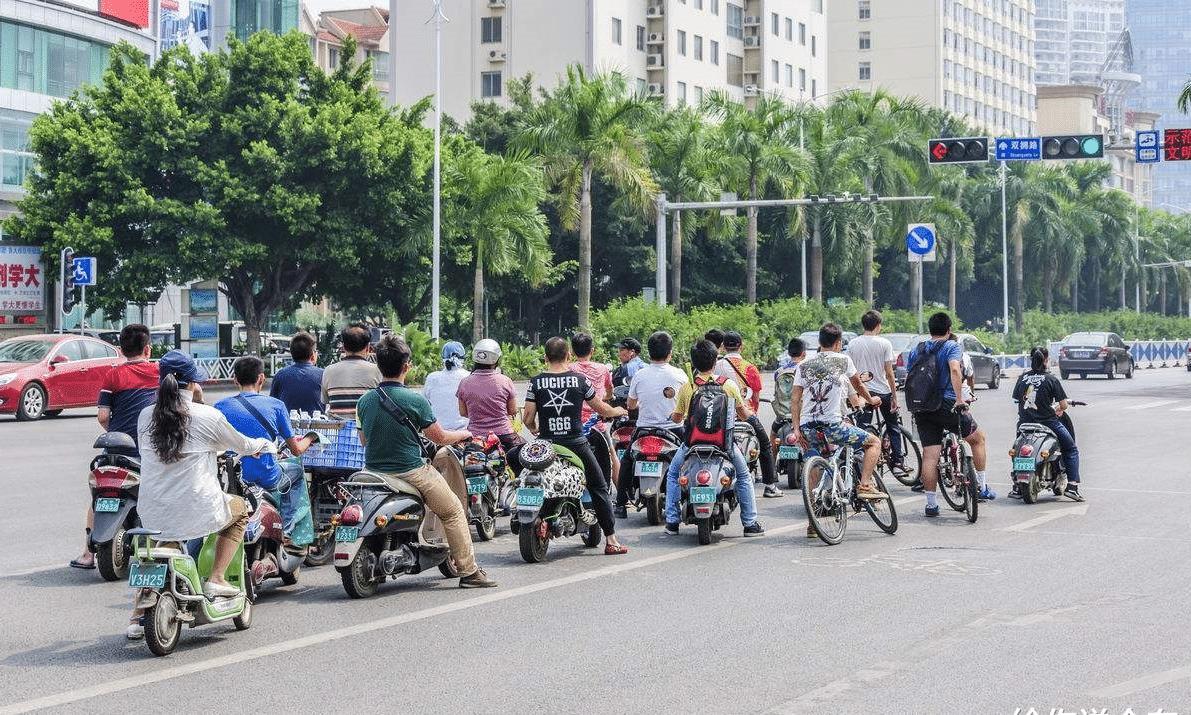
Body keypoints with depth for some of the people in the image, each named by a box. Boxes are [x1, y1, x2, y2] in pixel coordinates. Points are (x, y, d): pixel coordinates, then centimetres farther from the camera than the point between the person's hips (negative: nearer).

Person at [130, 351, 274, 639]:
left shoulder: (145, 416, 3)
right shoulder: (207, 416, -8)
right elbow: (243, 445, 8)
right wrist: (264, 445, 34)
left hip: (152, 514, 4)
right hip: (196, 511, -4)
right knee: (239, 508, 27)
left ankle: (138, 617, 24)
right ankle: (216, 579, 18)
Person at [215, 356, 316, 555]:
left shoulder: (221, 406, -3)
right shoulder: (275, 405, -6)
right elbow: (296, 450, -1)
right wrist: (309, 439, 21)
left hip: (231, 477, 2)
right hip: (266, 478, -2)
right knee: (296, 467, 30)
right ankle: (289, 531, 25)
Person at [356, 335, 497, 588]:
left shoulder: (364, 401, 0)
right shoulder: (415, 401, -15)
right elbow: (440, 437, -4)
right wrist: (463, 434, 16)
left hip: (374, 472, 6)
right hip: (411, 471, -6)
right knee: (453, 511, 11)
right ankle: (469, 572, 10)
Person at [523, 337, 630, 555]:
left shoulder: (536, 382, -2)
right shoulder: (579, 380, -1)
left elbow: (528, 419, -3)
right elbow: (601, 409, 8)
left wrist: (534, 429, 20)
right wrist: (617, 411, 30)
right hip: (576, 443, -1)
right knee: (599, 489, 10)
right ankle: (611, 540, 7)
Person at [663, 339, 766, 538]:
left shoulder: (686, 388, -8)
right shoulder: (729, 385, -6)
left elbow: (677, 417, 2)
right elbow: (745, 415, 3)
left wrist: (675, 413, 25)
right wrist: (737, 415, 27)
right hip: (724, 444, 1)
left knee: (672, 475, 24)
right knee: (744, 477, 24)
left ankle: (672, 521, 18)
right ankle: (750, 523, 19)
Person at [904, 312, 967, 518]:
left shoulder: (916, 350, 14)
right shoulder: (951, 347, -4)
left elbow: (908, 379, 16)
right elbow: (955, 370, -22)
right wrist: (959, 398, -25)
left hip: (922, 409, 4)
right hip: (946, 406, -4)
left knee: (929, 456, 2)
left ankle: (931, 503, 0)